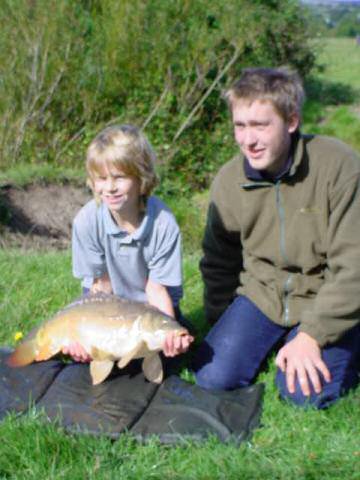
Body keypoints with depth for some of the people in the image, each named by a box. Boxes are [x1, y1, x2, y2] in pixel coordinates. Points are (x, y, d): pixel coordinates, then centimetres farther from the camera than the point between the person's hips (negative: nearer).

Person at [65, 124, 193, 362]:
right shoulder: (87, 221, -25)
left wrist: (170, 335, -39)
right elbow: (102, 286, -16)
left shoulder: (163, 223, -29)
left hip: (151, 307, -1)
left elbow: (157, 289, -21)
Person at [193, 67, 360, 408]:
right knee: (213, 377, -12)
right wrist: (220, 327, 14)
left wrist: (311, 335, -22)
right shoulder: (229, 180, -7)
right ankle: (276, 340, 16)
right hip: (262, 294, 4)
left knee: (306, 392, -20)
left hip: (326, 301, -3)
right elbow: (218, 262, 10)